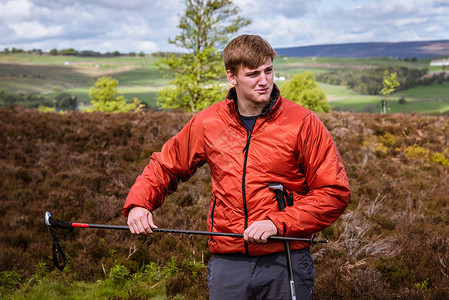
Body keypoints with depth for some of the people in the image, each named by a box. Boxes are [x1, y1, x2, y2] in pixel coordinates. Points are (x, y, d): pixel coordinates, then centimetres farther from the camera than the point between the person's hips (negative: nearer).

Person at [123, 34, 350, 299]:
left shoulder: (302, 123, -5)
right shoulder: (207, 123, 4)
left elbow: (335, 191, -6)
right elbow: (166, 165, 19)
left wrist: (278, 223, -15)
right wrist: (139, 202, 1)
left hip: (285, 260, -2)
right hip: (227, 261, 2)